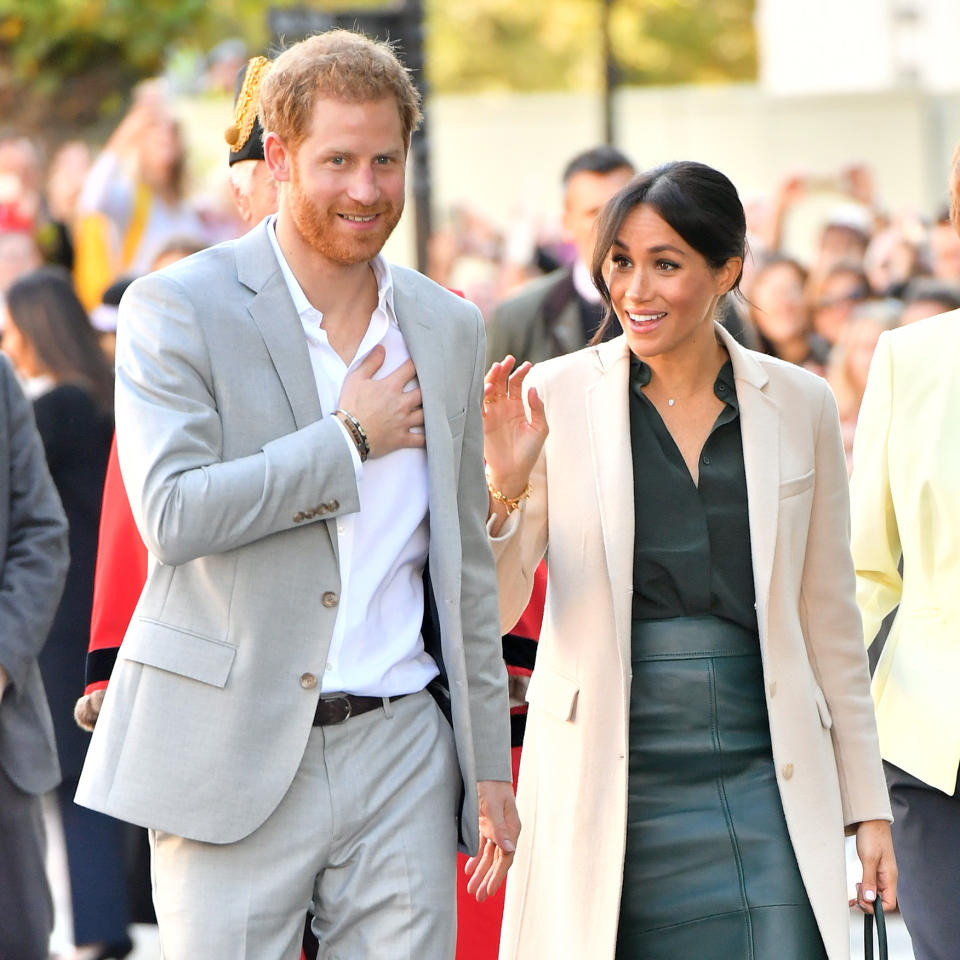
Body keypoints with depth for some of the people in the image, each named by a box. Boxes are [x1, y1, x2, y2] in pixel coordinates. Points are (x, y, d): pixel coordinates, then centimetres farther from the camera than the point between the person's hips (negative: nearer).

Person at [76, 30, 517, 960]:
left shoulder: (448, 327, 12)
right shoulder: (176, 309, -5)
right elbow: (172, 515, -19)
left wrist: (488, 766, 15)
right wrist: (349, 440, -12)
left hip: (399, 748, 4)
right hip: (235, 758, -4)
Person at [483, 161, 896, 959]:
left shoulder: (799, 406, 5)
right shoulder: (556, 398, -1)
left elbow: (830, 622, 12)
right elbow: (492, 613, -2)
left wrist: (868, 805, 11)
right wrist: (503, 487, -20)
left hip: (765, 784, 1)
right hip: (611, 795, -1)